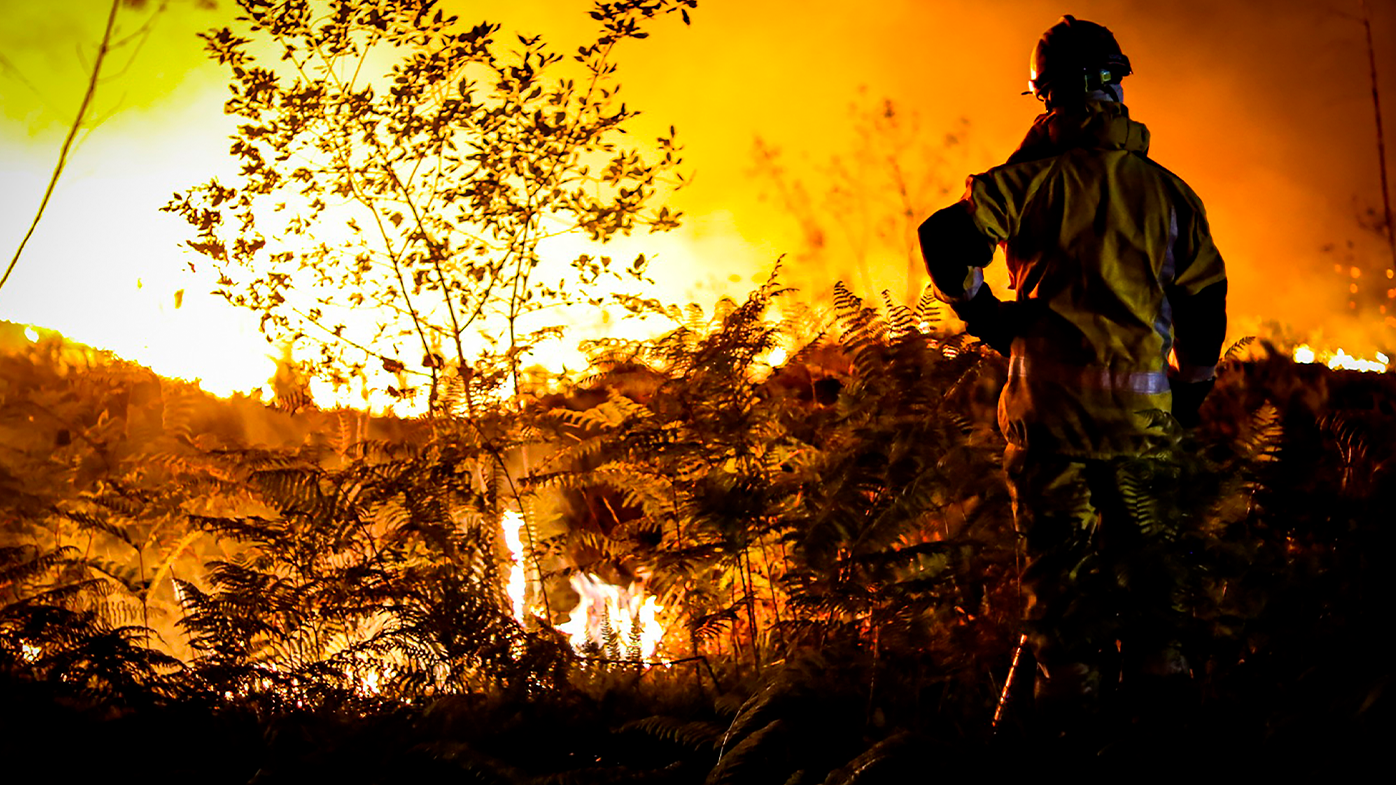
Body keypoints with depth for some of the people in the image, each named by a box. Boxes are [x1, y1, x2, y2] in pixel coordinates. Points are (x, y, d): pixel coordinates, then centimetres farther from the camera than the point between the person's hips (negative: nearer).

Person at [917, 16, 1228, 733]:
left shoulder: (1034, 179, -2)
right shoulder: (1167, 191, 10)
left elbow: (946, 237, -12)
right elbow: (1205, 295, 14)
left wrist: (982, 312, 2)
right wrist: (1194, 386, 24)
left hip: (1050, 387, -3)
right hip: (1143, 396, 3)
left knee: (1057, 541, 2)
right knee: (1145, 539, 12)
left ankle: (1068, 674, 0)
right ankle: (1158, 659, 9)